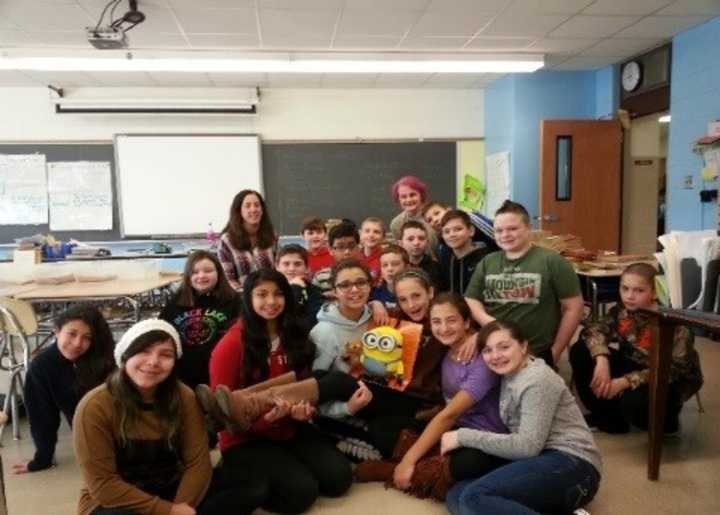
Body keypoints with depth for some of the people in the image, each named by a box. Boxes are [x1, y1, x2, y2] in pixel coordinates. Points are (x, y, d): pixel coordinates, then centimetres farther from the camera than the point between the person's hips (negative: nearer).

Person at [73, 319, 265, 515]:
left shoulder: (183, 397, -6)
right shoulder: (95, 406, -17)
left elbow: (198, 462, -8)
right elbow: (103, 484, -18)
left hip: (171, 489, 4)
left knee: (252, 488, -14)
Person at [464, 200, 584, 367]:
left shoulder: (552, 261, -6)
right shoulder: (487, 263, 8)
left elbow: (573, 307, -5)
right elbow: (470, 299, 11)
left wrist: (555, 351, -5)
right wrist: (485, 319, -10)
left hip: (536, 356, -4)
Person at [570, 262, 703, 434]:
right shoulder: (622, 310, -11)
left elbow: (671, 369, -30)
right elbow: (594, 328, -12)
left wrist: (625, 382, -35)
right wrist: (602, 360, -32)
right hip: (634, 365, 6)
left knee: (633, 402, -38)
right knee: (581, 352, -10)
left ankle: (665, 419, 4)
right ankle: (609, 418, 3)